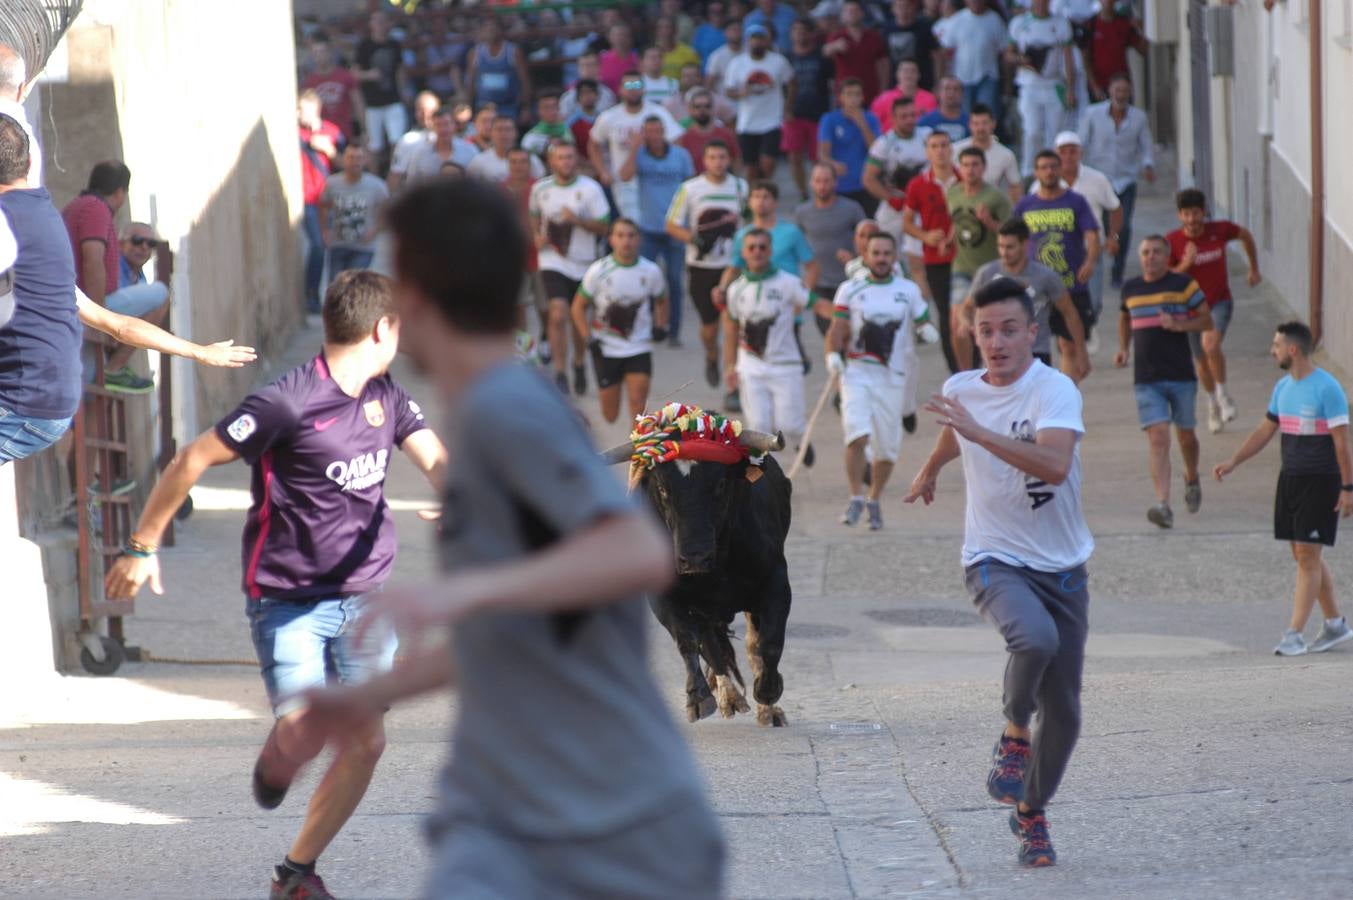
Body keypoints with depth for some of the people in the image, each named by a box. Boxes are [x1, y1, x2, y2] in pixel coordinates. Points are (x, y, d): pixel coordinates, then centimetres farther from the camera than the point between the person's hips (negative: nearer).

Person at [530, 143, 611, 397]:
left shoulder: (590, 189, -6)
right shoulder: (540, 188, 1)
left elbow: (603, 226, -6)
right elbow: (534, 217, 19)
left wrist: (576, 219, -22)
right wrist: (537, 236, -1)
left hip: (582, 263, 0)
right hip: (553, 261, 0)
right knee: (558, 316, -15)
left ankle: (579, 365, 37)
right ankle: (559, 374, -11)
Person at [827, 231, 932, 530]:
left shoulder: (908, 291, 9)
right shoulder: (850, 290, 6)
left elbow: (924, 323, 14)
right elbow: (837, 329, 3)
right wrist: (833, 354, -16)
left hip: (892, 377, 2)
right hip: (857, 372, -2)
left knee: (887, 447, 6)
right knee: (858, 435, -21)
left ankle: (874, 500, 26)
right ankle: (856, 498, -10)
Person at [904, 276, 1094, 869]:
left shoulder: (1056, 391, -14)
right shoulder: (961, 389, 1)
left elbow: (1055, 465, -33)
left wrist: (978, 431, -36)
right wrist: (929, 470, 46)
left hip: (1062, 567, 0)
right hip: (994, 559, 0)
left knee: (1064, 712, 3)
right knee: (1036, 637, -33)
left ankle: (1031, 813, 26)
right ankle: (1014, 733, -8)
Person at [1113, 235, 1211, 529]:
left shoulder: (1183, 285, -2)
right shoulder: (1130, 289, 8)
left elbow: (1207, 320, 2)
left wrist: (1180, 325, -15)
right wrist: (1123, 349, 11)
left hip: (1181, 375, -1)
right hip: (1146, 380, 1)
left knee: (1185, 435, 14)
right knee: (1158, 439, -12)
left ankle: (1191, 478, 46)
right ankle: (1163, 505, -22)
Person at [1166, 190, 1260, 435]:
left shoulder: (1219, 230, -13)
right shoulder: (1172, 242, -14)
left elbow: (1246, 235, 9)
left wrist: (1254, 269, 16)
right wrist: (1185, 265, -29)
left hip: (1220, 301, -2)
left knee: (1211, 344, -28)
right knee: (1201, 360, 14)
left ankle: (1223, 393, -7)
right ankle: (1213, 403, 40)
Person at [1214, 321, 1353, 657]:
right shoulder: (1283, 387, 10)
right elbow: (1265, 430, 18)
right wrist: (1233, 462, 11)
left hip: (1321, 481, -8)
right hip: (1290, 478, 8)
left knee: (1307, 555, -7)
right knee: (1304, 555, 11)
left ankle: (1294, 634, -8)